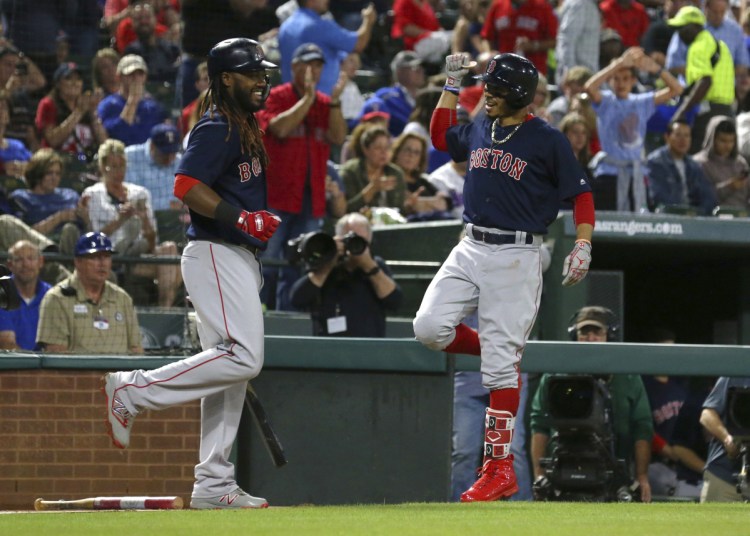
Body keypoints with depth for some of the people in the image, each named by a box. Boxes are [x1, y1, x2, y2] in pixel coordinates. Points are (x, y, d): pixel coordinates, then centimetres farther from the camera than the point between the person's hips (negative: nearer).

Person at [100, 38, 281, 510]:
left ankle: (214, 486, 7)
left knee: (232, 369, 7)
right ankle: (132, 391, -13)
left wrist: (261, 221, 16)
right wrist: (241, 218, -27)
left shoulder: (246, 129, 21)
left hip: (241, 260, 10)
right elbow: (187, 187, -22)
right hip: (216, 255, -10)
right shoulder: (217, 128, -10)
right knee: (242, 357, -21)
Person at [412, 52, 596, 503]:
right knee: (429, 328, -9)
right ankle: (499, 355, 18)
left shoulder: (548, 140, -7)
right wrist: (453, 84, 20)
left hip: (516, 257, -6)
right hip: (471, 249, 6)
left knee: (500, 364, -8)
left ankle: (501, 468, -4)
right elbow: (441, 136, 30)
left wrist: (583, 246, -17)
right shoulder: (480, 129, 11)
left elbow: (581, 194, -5)